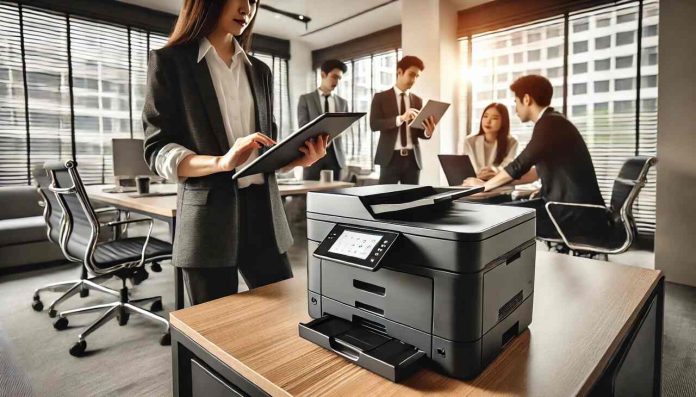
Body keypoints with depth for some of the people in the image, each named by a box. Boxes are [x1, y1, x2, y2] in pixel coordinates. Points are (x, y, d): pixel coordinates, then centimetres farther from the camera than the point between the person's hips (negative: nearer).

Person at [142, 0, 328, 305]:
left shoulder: (260, 71, 16)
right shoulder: (170, 62, 2)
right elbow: (158, 152, -6)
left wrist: (299, 158, -5)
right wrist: (222, 161, -24)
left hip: (263, 212, 4)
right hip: (210, 217, -4)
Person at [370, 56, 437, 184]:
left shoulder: (417, 100, 14)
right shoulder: (381, 97, 4)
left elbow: (419, 131, 13)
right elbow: (374, 124, -10)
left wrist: (428, 132, -12)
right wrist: (400, 118, -23)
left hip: (413, 158, 4)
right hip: (390, 157, -3)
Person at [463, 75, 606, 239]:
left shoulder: (549, 124, -15)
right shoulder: (553, 122, 15)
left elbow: (519, 166, -16)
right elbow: (537, 172, 21)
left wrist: (484, 185, -1)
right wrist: (498, 180, 22)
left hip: (576, 214, -9)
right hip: (571, 207, 9)